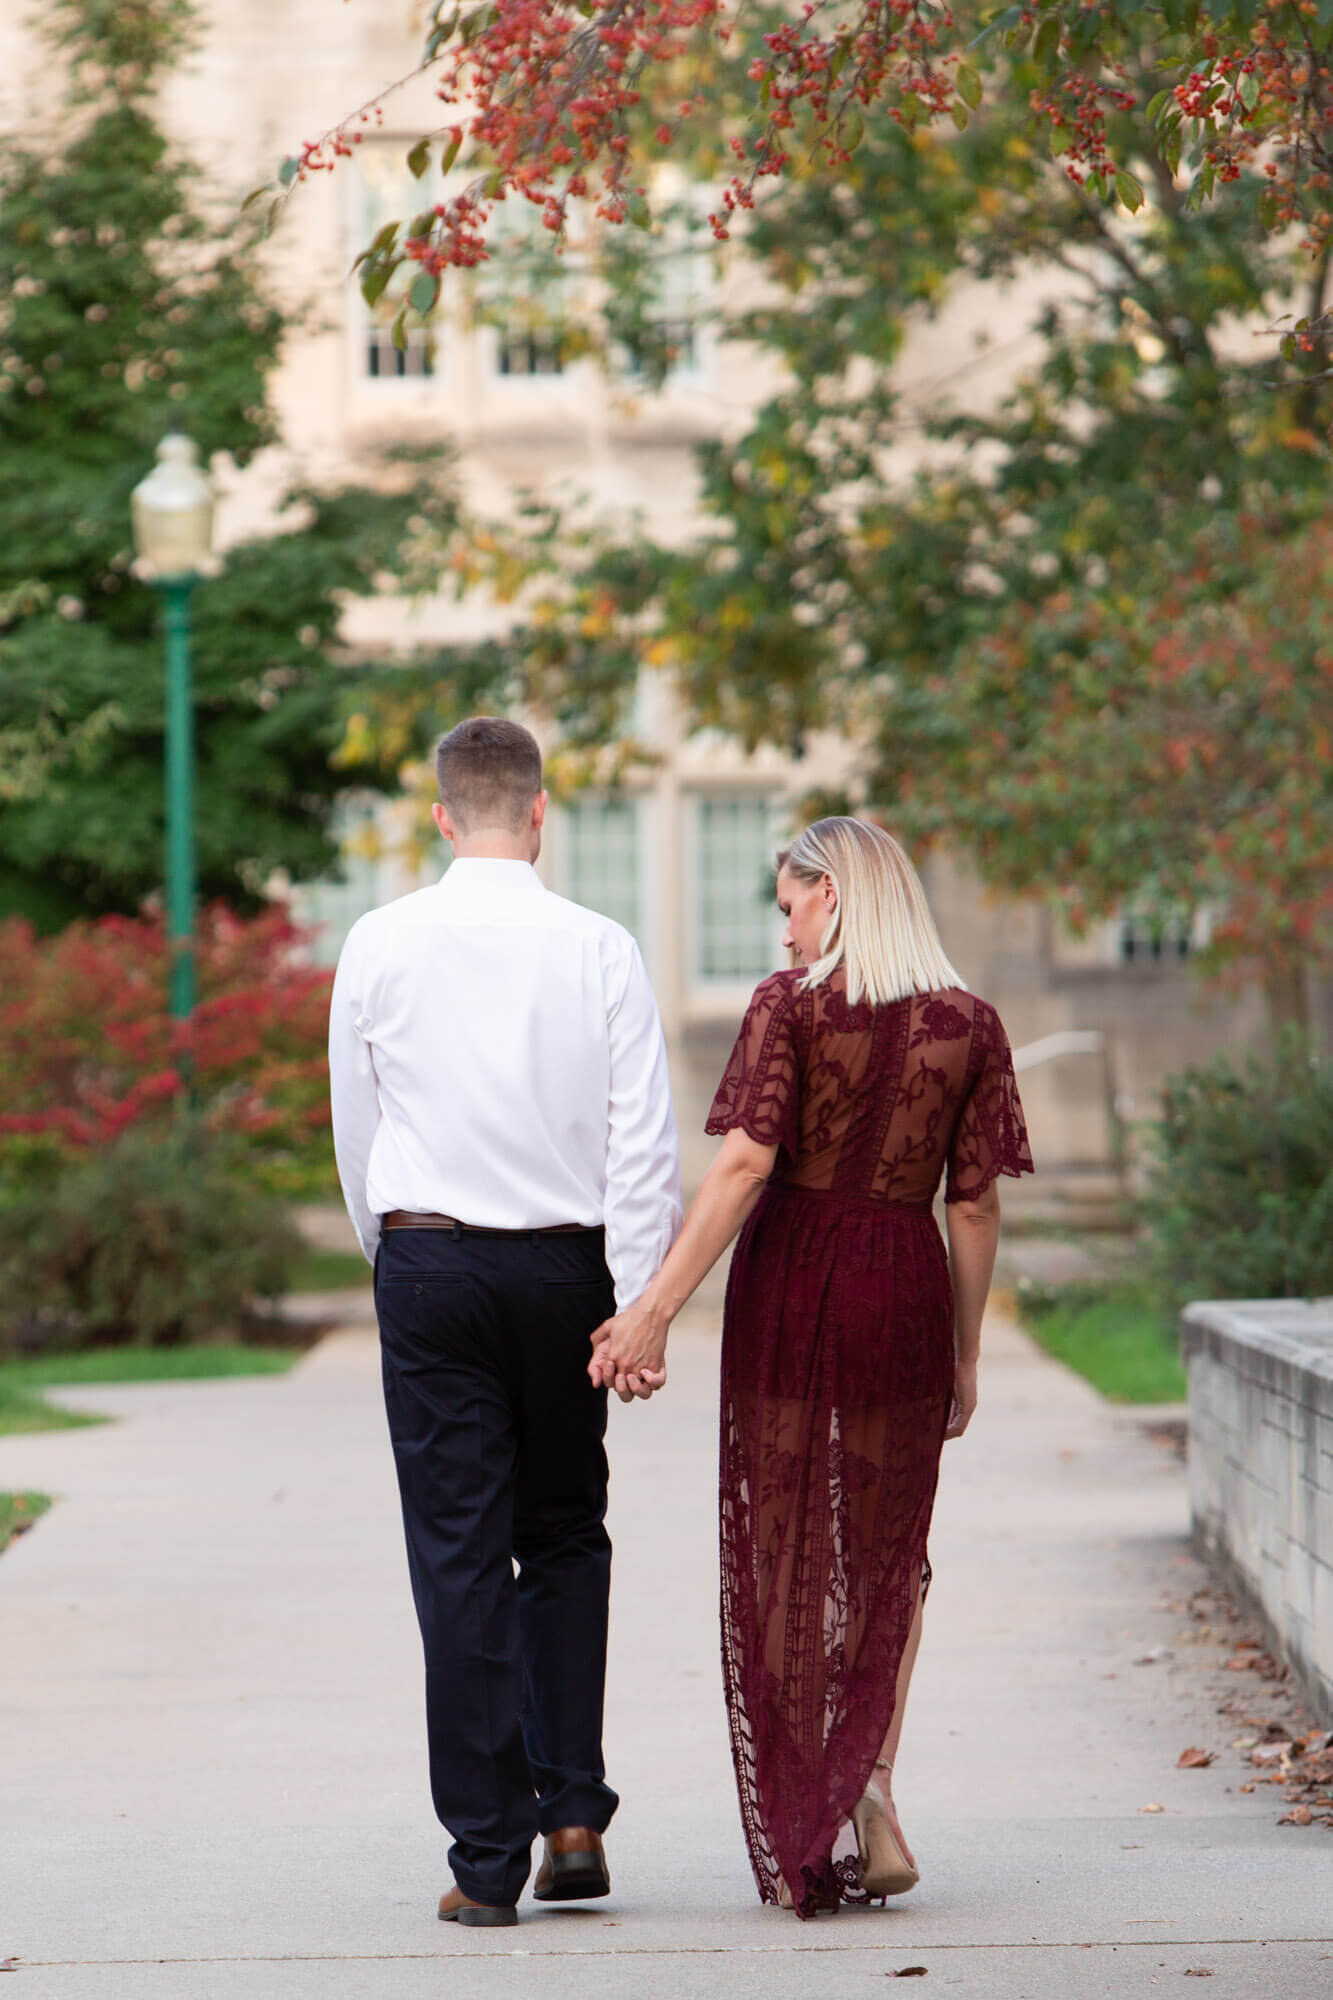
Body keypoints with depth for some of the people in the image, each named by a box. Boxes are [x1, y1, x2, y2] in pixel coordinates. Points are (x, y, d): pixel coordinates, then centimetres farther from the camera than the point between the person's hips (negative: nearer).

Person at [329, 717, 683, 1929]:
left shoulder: (380, 946, -2)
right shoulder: (601, 951, -3)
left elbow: (355, 1132, 7)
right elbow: (645, 1142, -7)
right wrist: (639, 1307, -5)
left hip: (429, 1258, -1)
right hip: (566, 1264, 1)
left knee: (460, 1554, 1)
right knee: (566, 1536, 17)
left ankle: (488, 1856, 1)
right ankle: (575, 1814, 9)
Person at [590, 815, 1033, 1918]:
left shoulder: (792, 1007, -6)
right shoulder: (969, 1025, 2)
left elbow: (743, 1167, -15)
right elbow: (975, 1207, 3)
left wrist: (657, 1309, -15)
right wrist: (966, 1354, 12)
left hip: (792, 1286, -2)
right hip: (906, 1292, 2)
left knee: (783, 1553, 9)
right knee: (886, 1554, 15)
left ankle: (800, 1840, 10)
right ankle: (870, 1786, -5)